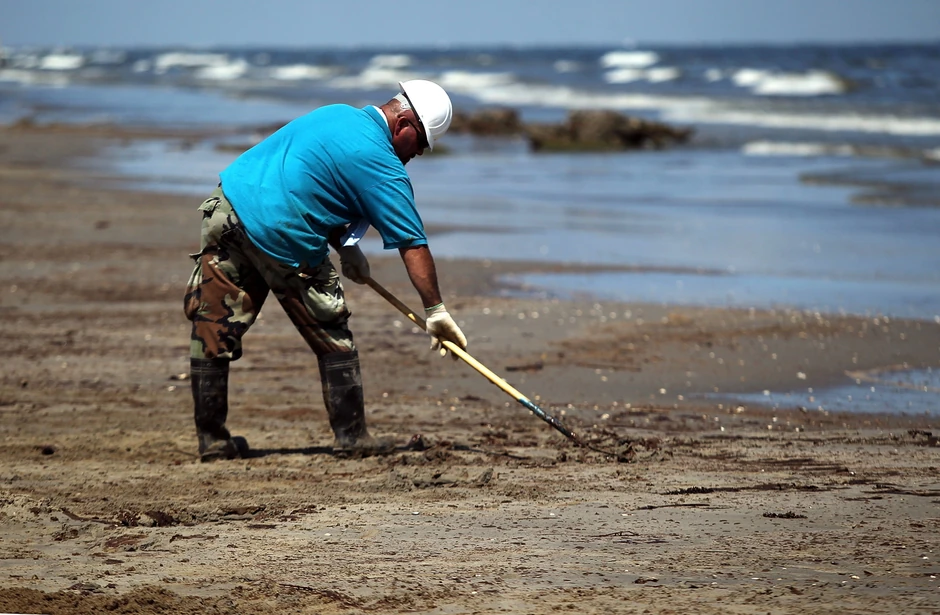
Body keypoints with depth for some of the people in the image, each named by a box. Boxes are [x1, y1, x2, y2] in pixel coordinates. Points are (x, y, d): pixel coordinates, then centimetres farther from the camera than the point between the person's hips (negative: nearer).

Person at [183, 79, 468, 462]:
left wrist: (345, 248, 24)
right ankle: (351, 436, 15)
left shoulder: (337, 114, 20)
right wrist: (436, 312, -2)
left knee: (212, 331, 10)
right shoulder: (379, 162, -4)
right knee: (333, 340, 9)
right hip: (281, 239, -7)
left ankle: (212, 440, 14)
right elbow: (413, 244, -5)